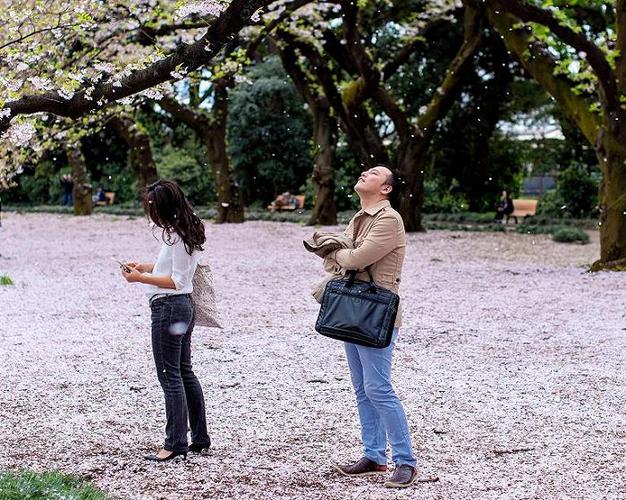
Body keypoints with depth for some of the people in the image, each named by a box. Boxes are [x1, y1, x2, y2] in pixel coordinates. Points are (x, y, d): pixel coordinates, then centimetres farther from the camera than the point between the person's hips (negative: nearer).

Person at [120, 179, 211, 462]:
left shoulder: (176, 236, -19)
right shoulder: (187, 231, 11)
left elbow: (177, 281, -19)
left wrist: (140, 278, -18)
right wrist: (145, 267, 10)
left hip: (169, 307, -10)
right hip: (183, 305, 10)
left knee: (170, 375, -4)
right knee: (184, 372, 16)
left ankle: (175, 444, 1)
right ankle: (200, 438, 23)